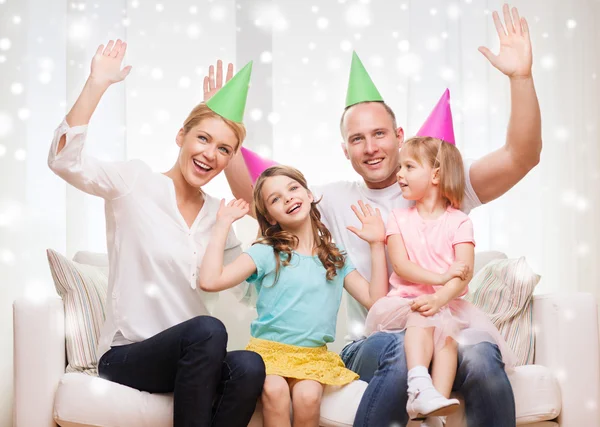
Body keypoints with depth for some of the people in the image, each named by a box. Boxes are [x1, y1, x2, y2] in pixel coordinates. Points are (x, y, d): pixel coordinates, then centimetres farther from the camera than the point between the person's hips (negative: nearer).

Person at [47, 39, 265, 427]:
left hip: (193, 355, 5)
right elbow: (64, 160, -17)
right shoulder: (136, 182, -1)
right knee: (208, 329, -35)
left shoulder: (218, 214, 13)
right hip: (126, 355, -4)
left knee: (249, 367, -30)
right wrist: (98, 84, -21)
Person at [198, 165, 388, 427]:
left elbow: (376, 301, 6)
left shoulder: (336, 259, 12)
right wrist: (223, 224, -6)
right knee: (275, 391, -33)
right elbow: (210, 281, -12)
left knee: (307, 396, -29)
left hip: (314, 356, 2)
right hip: (269, 350, -2)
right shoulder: (265, 253, 1)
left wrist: (377, 245, 5)